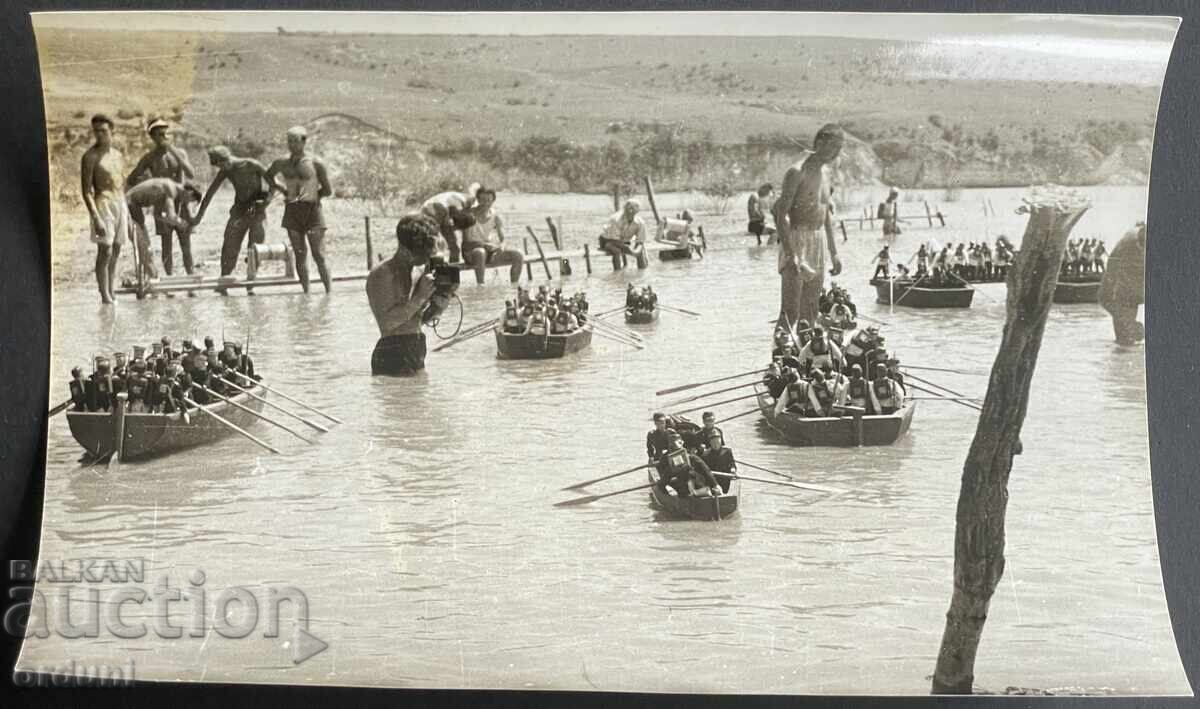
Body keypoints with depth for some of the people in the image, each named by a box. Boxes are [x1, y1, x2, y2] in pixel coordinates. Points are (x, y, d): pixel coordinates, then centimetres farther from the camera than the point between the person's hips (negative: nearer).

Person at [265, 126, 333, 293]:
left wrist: (311, 195, 1)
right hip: (292, 211, 4)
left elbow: (327, 191, 1)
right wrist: (280, 188, 12)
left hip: (312, 210, -4)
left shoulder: (315, 163, -5)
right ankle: (306, 292, 10)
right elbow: (268, 175, 26)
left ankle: (329, 292, 0)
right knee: (300, 255, 5)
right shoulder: (281, 163, 6)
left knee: (319, 256, -6)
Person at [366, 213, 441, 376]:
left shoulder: (412, 274, 13)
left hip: (416, 352, 8)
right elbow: (387, 322, -22)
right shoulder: (381, 275, -12)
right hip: (392, 358, -8)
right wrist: (420, 297, -22)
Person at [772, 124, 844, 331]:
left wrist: (833, 252, 18)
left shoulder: (826, 171, 13)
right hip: (796, 241, -8)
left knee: (811, 312, 10)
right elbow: (780, 214, -18)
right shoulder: (797, 172, -12)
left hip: (818, 243, 8)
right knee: (790, 312, -11)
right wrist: (791, 254, -26)